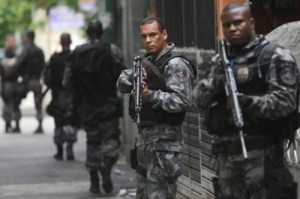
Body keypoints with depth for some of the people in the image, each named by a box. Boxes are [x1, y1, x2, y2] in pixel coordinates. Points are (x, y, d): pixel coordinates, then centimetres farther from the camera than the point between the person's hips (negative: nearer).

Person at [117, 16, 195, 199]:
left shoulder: (175, 64, -13)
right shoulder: (148, 62, 16)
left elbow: (182, 100, -24)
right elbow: (122, 83, 12)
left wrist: (151, 95, -34)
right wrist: (134, 78, -10)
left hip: (164, 139, -9)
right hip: (145, 135, 9)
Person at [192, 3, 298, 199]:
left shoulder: (275, 56, -3)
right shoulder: (219, 61, 17)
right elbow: (199, 98, 10)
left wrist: (250, 103, -26)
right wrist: (214, 85, -12)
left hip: (262, 152, -6)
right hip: (226, 153, 6)